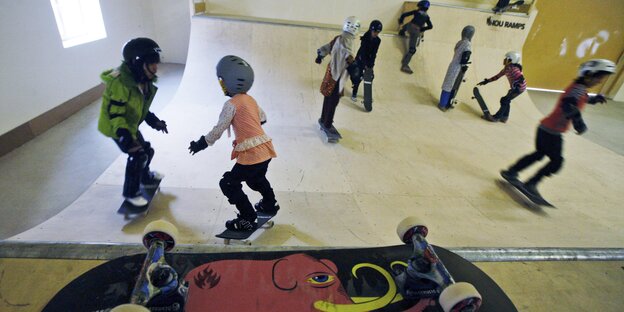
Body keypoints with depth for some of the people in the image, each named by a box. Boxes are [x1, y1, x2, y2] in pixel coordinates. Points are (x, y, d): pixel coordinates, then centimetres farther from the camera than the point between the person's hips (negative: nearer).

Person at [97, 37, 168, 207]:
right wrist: (123, 134, -41)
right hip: (116, 127, -9)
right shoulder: (120, 83, -32)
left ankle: (145, 177, 47)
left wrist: (153, 120, 7)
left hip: (129, 125, 9)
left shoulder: (142, 79, -5)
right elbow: (115, 114, -30)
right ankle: (130, 193, 5)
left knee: (146, 150, 19)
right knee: (138, 155, -13)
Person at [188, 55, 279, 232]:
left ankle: (248, 219, 8)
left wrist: (201, 143, -1)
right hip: (265, 150, 9)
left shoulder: (231, 104, -11)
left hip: (251, 154, -9)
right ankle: (270, 204, 51)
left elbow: (219, 129, -12)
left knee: (229, 184, 4)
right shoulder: (250, 99, 13)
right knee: (256, 178, 33)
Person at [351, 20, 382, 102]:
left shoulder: (378, 40, -11)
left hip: (369, 59, 4)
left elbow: (374, 53, -12)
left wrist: (371, 64, -22)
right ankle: (354, 93, 15)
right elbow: (363, 52, -26)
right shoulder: (365, 38, -24)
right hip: (360, 59, -4)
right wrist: (365, 64, -29)